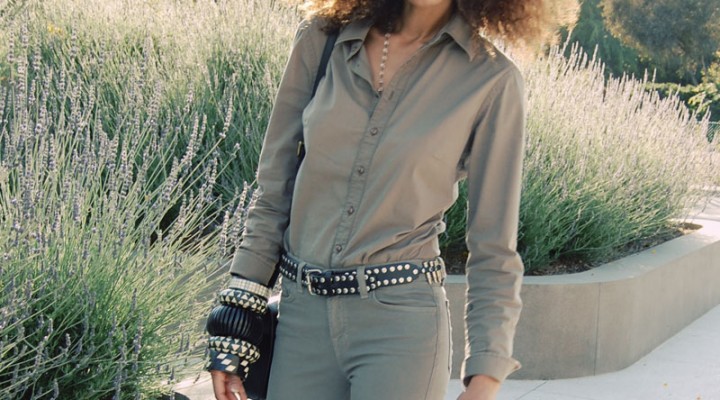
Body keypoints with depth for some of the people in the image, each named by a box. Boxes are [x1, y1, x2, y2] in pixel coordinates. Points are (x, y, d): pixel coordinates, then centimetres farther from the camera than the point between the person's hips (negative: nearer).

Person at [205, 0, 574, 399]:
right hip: (302, 317, 3)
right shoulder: (320, 39, 3)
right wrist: (236, 321, 6)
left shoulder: (492, 80, -4)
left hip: (403, 324, -3)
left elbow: (494, 249, -1)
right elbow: (274, 190, 8)